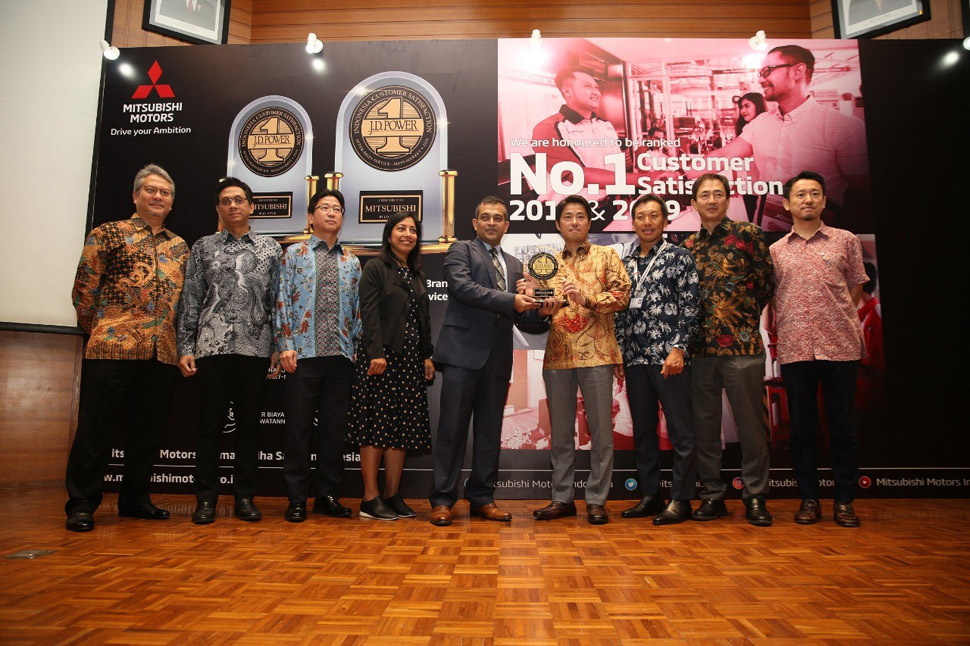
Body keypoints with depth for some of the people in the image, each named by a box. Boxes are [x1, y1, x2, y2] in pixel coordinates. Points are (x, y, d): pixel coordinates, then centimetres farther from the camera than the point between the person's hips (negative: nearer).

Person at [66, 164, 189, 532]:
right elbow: (83, 290, 1)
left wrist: (178, 341, 13)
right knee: (96, 428, 2)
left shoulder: (180, 247, 16)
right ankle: (81, 505, 13)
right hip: (112, 349, -4)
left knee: (148, 431, 10)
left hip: (162, 352, 5)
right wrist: (99, 331, 4)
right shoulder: (108, 233, 4)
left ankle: (134, 499, 23)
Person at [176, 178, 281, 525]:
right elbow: (190, 300, 8)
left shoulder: (270, 248, 11)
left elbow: (279, 300, 8)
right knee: (210, 423, 3)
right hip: (212, 346, 0)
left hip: (256, 349, 0)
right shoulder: (203, 247, 11)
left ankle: (244, 497, 15)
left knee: (249, 424, 5)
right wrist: (185, 347, 0)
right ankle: (206, 498, 13)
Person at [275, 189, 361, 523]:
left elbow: (357, 307, 15)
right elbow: (283, 301, 1)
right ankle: (297, 498, 11)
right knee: (299, 425, 1)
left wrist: (356, 348, 7)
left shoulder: (351, 261, 16)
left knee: (335, 426, 6)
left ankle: (328, 495, 17)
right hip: (304, 352, -3)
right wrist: (286, 346, -7)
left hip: (341, 356, 3)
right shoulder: (294, 254, 8)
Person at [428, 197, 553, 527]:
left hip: (497, 357, 5)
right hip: (463, 352, -5)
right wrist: (510, 300, -17)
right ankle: (443, 499, 9)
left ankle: (482, 497, 20)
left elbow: (522, 320, 17)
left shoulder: (514, 265, 21)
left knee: (490, 429, 9)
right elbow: (461, 286, -14)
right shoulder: (461, 250, 6)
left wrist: (542, 314, -5)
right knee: (452, 427, -1)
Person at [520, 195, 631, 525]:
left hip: (596, 354, -3)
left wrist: (587, 298, -18)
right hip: (557, 356, 3)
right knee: (560, 432, 9)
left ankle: (596, 500, 13)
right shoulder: (549, 263, 16)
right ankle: (562, 498, 20)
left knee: (601, 430, 2)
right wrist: (532, 294, -5)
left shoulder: (606, 256, 7)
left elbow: (622, 295, -5)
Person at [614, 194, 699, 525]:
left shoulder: (680, 257, 1)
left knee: (680, 430, 0)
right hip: (635, 359, 5)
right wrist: (618, 353, 9)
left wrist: (678, 349, -14)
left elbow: (689, 307, -6)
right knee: (642, 430, 11)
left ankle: (681, 499, 10)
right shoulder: (625, 263, 15)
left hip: (670, 358, -5)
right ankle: (651, 495, 22)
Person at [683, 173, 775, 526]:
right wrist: (689, 336, 4)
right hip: (700, 347, 4)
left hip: (742, 344, -3)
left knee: (751, 423, 3)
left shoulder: (747, 234, 2)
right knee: (704, 424, 8)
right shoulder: (688, 246, 12)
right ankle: (712, 494, 20)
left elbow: (766, 283, 5)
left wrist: (744, 317, 6)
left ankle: (755, 496, 16)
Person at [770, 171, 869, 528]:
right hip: (795, 348, 1)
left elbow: (856, 287, 11)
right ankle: (809, 498, 17)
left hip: (840, 346, -1)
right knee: (801, 427, 6)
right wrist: (781, 332, 2)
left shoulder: (846, 240, 8)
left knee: (843, 426, 4)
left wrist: (838, 320, 1)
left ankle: (844, 499, 17)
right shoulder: (776, 250, 11)